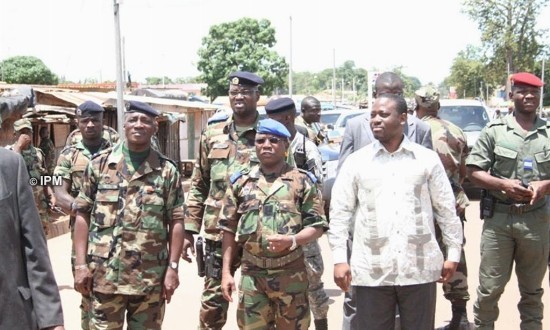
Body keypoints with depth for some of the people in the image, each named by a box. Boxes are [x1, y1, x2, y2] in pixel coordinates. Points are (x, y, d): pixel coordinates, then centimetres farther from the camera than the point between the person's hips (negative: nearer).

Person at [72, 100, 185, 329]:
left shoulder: (167, 171, 2)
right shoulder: (99, 165, 3)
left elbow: (176, 222, 2)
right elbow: (83, 215, 4)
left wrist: (173, 267, -4)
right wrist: (81, 264, -3)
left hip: (150, 276, 0)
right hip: (105, 273, 0)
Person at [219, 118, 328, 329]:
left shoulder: (302, 181, 0)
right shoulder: (241, 181, 7)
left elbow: (317, 226, -2)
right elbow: (229, 230, 8)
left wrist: (291, 240, -21)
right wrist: (226, 272, 3)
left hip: (291, 273, -2)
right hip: (252, 273, 2)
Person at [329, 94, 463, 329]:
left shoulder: (427, 158, 4)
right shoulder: (356, 161, 3)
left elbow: (446, 209, 8)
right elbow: (340, 212, 3)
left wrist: (453, 252, 6)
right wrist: (339, 259, -4)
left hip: (419, 268, 0)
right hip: (371, 271, 0)